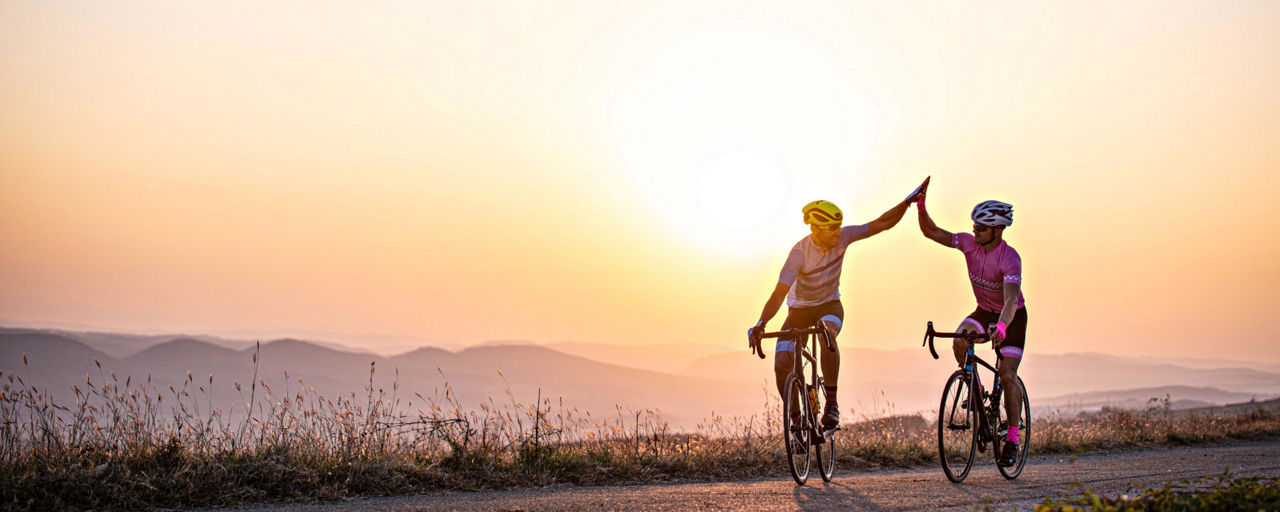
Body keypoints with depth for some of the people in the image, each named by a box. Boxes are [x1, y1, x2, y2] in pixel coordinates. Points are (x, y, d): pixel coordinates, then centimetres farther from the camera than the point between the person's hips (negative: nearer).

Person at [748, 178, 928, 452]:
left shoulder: (842, 237, -18)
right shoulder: (800, 253, -28)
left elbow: (882, 224, -13)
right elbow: (779, 293, -35)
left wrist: (907, 202, -27)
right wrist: (760, 325, -48)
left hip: (829, 305, 1)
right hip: (800, 309, -1)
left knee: (827, 333, -37)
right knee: (782, 365, -17)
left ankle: (831, 402, -25)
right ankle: (798, 424, 3)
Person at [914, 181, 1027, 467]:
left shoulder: (1010, 258, -31)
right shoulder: (969, 243, -15)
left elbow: (1011, 298, -43)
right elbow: (931, 232, -12)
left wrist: (1001, 326, -60)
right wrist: (921, 207, -29)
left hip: (1012, 316, -5)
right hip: (984, 310, 5)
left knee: (1008, 376, -11)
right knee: (959, 342, -25)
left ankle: (1012, 438, -1)